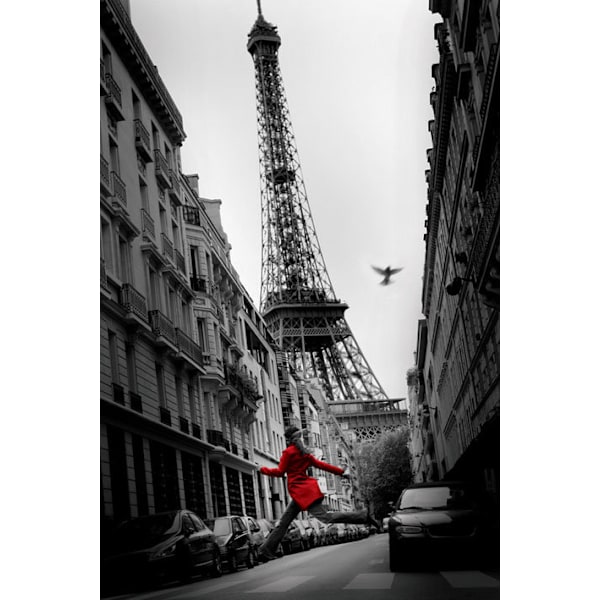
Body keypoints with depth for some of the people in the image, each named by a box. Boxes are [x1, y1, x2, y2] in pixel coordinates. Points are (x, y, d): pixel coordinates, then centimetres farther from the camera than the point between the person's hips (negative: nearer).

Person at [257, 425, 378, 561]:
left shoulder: (288, 452, -8)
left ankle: (363, 516, -14)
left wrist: (263, 469, 6)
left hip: (301, 492, -10)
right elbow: (321, 464, 14)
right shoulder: (303, 453, 17)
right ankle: (266, 550, 11)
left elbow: (280, 472, -8)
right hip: (305, 490, 10)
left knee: (325, 516, -12)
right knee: (283, 522, 10)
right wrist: (341, 472, 17)